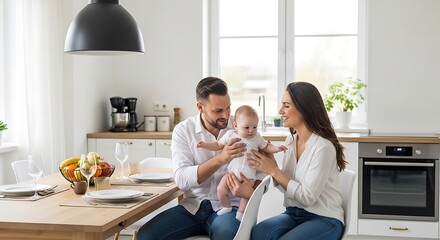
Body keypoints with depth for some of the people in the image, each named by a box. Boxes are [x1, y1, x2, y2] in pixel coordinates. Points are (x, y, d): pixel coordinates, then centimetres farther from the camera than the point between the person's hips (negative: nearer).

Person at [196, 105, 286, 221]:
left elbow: (266, 147, 14)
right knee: (221, 190, -7)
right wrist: (205, 145, 0)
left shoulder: (257, 137, 1)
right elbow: (218, 145, 11)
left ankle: (240, 213, 15)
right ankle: (227, 207, 20)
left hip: (249, 175, -1)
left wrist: (276, 148, -4)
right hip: (232, 171, 1)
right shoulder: (230, 135, 0)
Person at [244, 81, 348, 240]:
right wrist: (270, 164, -8)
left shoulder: (323, 147, -18)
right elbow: (287, 187, 9)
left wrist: (274, 171, -17)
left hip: (324, 219, -6)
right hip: (293, 213, 6)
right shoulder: (290, 140, 6)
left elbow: (307, 197, -18)